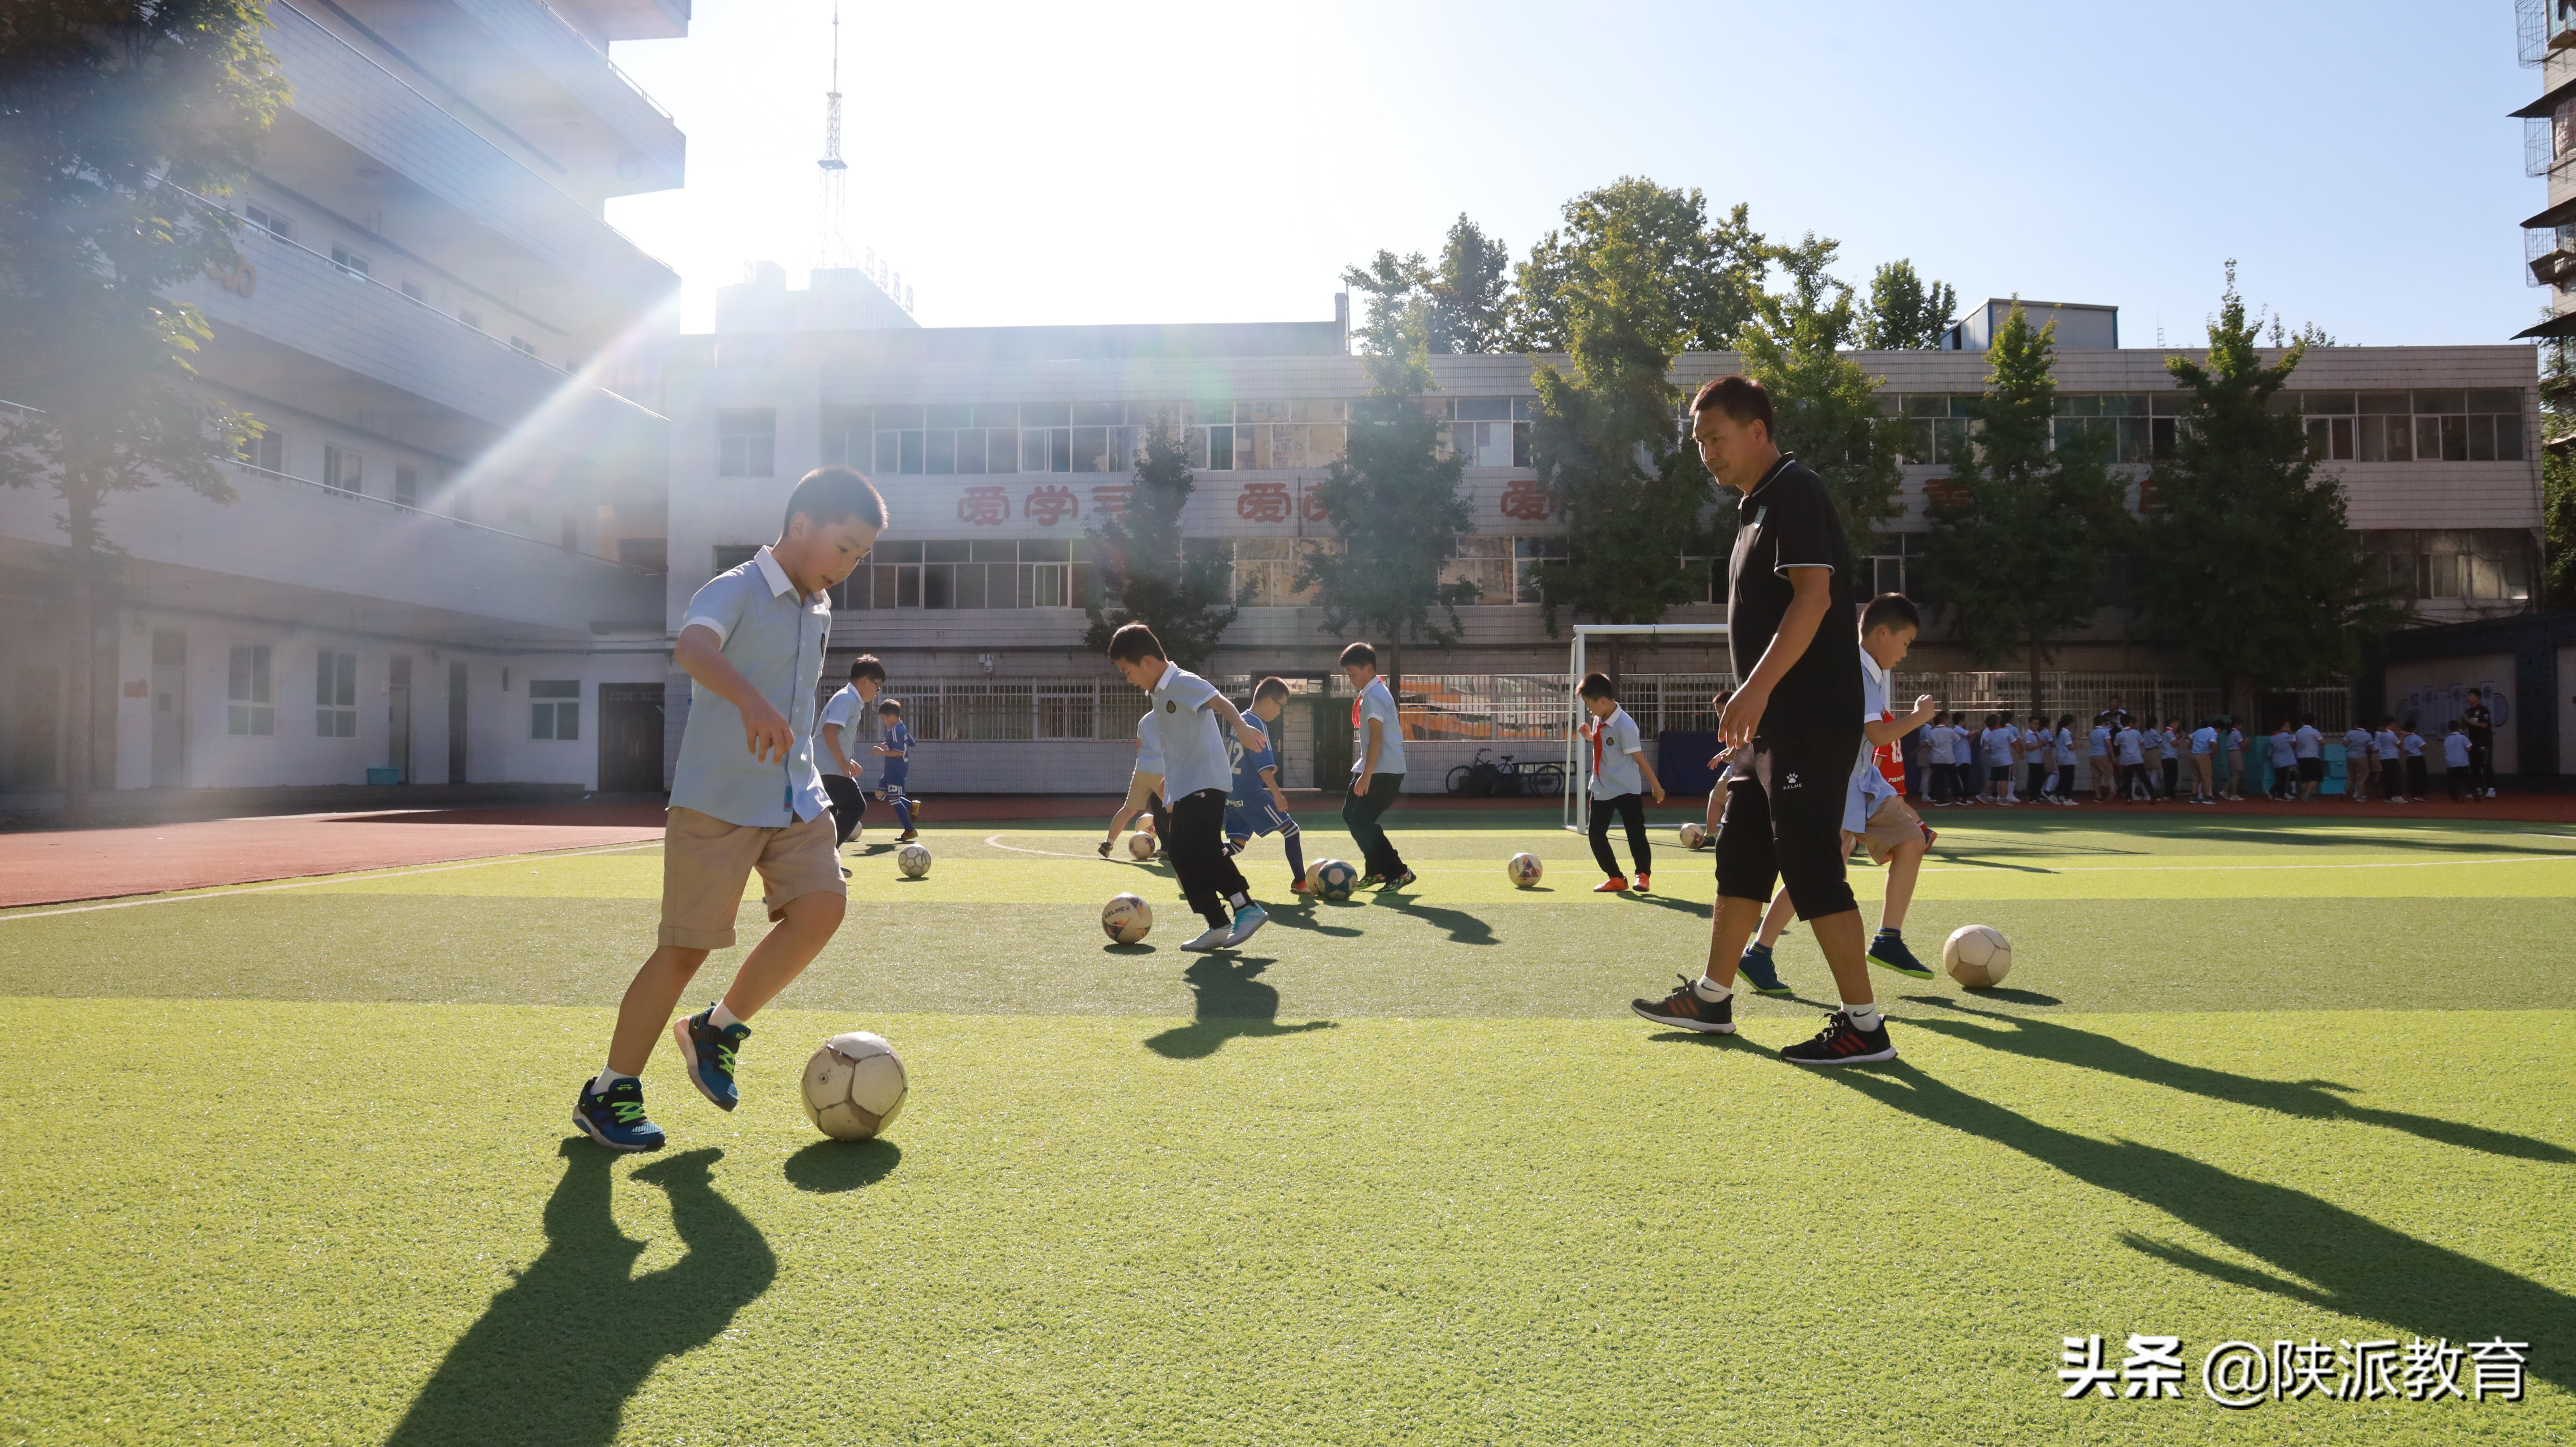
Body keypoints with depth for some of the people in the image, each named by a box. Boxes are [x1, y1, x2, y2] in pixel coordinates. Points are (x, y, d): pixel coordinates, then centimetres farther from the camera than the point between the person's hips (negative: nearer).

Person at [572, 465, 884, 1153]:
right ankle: (608, 1094, 14)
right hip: (718, 801, -7)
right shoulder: (737, 590, -11)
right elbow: (692, 646, -34)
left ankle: (717, 1030, 7)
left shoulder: (818, 610, 14)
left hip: (796, 799, 7)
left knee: (822, 906, -14)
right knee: (686, 945, -3)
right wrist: (750, 702, -53)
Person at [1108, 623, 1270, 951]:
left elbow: (1220, 702, -30)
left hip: (1206, 782, -10)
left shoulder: (1183, 683, -13)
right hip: (1184, 787, 10)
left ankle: (1247, 908, -13)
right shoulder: (1157, 693, 16)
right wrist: (1170, 777, 34)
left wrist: (1240, 726, -49)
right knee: (1179, 851, 5)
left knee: (1201, 847, -23)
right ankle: (1218, 926, 7)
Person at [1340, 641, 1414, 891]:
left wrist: (1366, 775, -24)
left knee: (1360, 821, -11)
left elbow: (1377, 737, -21)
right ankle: (1376, 870, 21)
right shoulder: (1376, 692, 16)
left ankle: (1398, 873, -8)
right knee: (1350, 814, 16)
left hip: (1383, 771, -11)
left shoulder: (1373, 696, -15)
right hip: (1372, 768, 11)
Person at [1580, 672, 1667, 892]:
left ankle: (1643, 875, 10)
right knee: (1597, 835, 5)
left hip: (1627, 790, -8)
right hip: (1602, 790, 8)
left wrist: (1655, 785, -12)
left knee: (1636, 833, -6)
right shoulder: (1598, 721, 4)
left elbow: (1639, 757, -17)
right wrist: (1590, 737, 1)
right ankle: (1615, 878, 16)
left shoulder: (1624, 725, -21)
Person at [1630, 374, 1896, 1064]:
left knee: (1811, 866, -10)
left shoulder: (1795, 491, -11)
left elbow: (1813, 597, -22)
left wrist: (1757, 687, -28)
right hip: (1774, 722, 10)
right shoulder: (1757, 505, 19)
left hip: (1811, 718, -10)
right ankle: (1711, 998, 26)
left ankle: (1864, 1026, -3)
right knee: (1739, 856, 15)